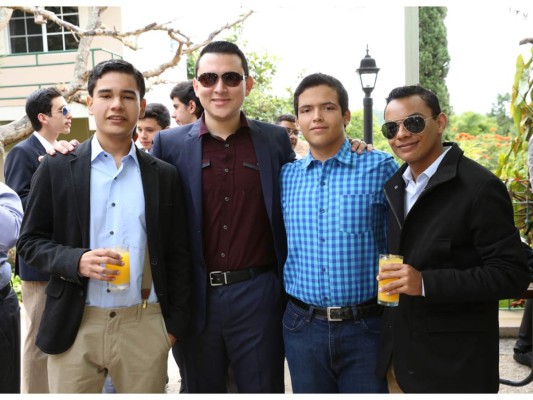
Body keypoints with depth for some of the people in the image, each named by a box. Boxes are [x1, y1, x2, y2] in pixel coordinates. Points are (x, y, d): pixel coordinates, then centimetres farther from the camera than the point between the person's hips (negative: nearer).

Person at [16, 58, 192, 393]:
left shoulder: (164, 176, 5)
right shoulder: (57, 169, 3)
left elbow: (178, 255, 8)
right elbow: (30, 240, 4)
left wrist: (177, 323, 4)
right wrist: (77, 260, -14)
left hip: (145, 326, 1)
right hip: (74, 326, 0)